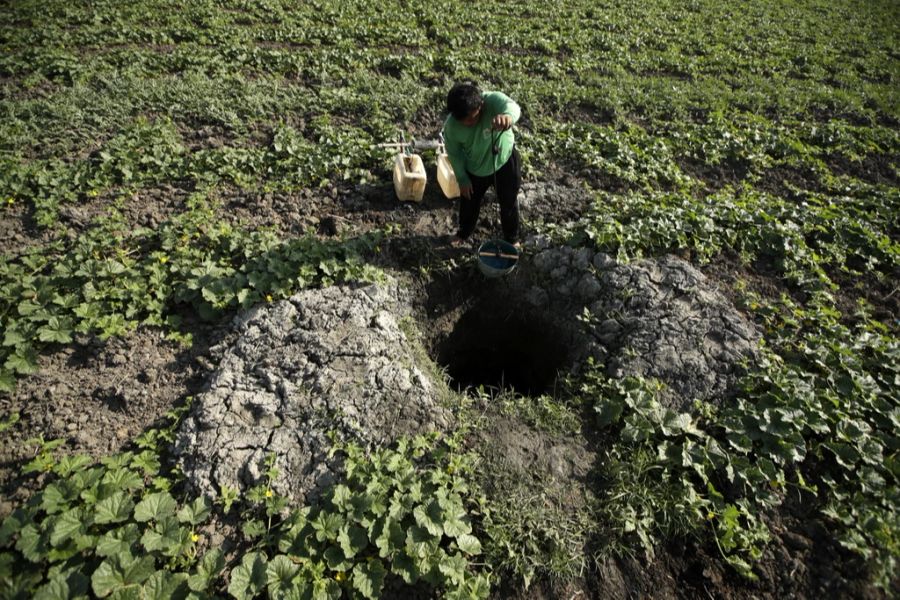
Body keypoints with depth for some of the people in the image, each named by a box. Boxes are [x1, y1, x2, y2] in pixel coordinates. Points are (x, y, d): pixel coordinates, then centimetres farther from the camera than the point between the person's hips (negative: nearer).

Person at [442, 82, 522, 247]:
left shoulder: (493, 100, -34)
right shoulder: (451, 125, -26)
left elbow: (512, 106, -56)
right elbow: (454, 153, -10)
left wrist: (508, 115, -80)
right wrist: (462, 179, -3)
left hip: (505, 161, -2)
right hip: (474, 169, 2)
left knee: (509, 202, 14)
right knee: (469, 202, 21)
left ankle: (512, 238, 39)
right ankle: (464, 232, 50)